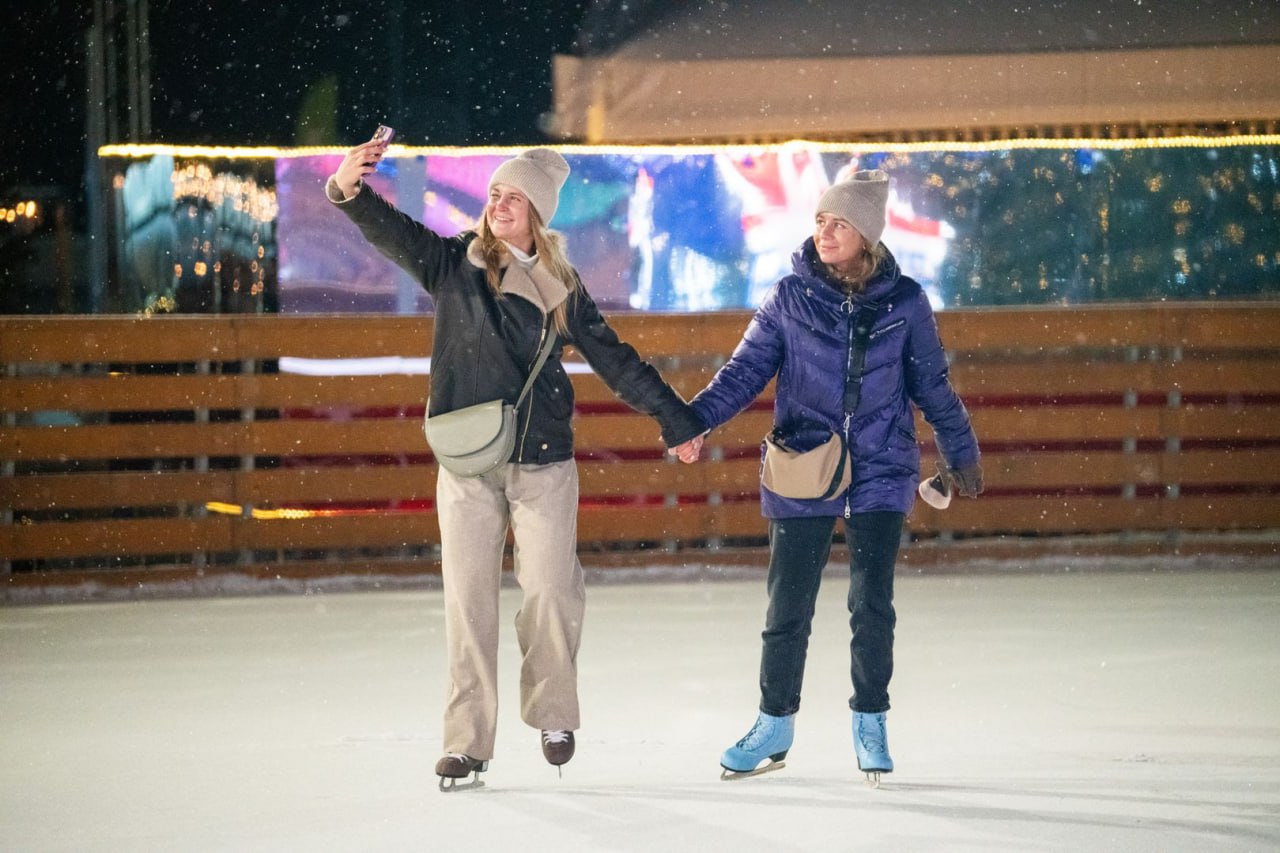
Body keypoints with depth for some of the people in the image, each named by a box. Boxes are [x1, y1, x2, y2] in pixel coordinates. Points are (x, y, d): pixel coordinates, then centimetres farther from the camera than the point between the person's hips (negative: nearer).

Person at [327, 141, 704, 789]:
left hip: (543, 463, 1)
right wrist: (348, 190, -34)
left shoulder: (561, 287, 8)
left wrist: (676, 419, 16)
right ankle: (466, 742, 2)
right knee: (468, 599, -2)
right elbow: (389, 231, -13)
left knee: (551, 591, -4)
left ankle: (551, 713, 19)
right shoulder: (453, 263, 2)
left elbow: (613, 359, 14)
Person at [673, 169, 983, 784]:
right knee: (788, 606, 2)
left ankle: (870, 723, 14)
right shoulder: (790, 297, 0)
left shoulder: (903, 301, 1)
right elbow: (746, 370, 1)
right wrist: (694, 419, -13)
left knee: (872, 604, -3)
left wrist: (961, 453, 15)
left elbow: (931, 385, 11)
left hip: (881, 474, 0)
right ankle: (775, 724, 18)